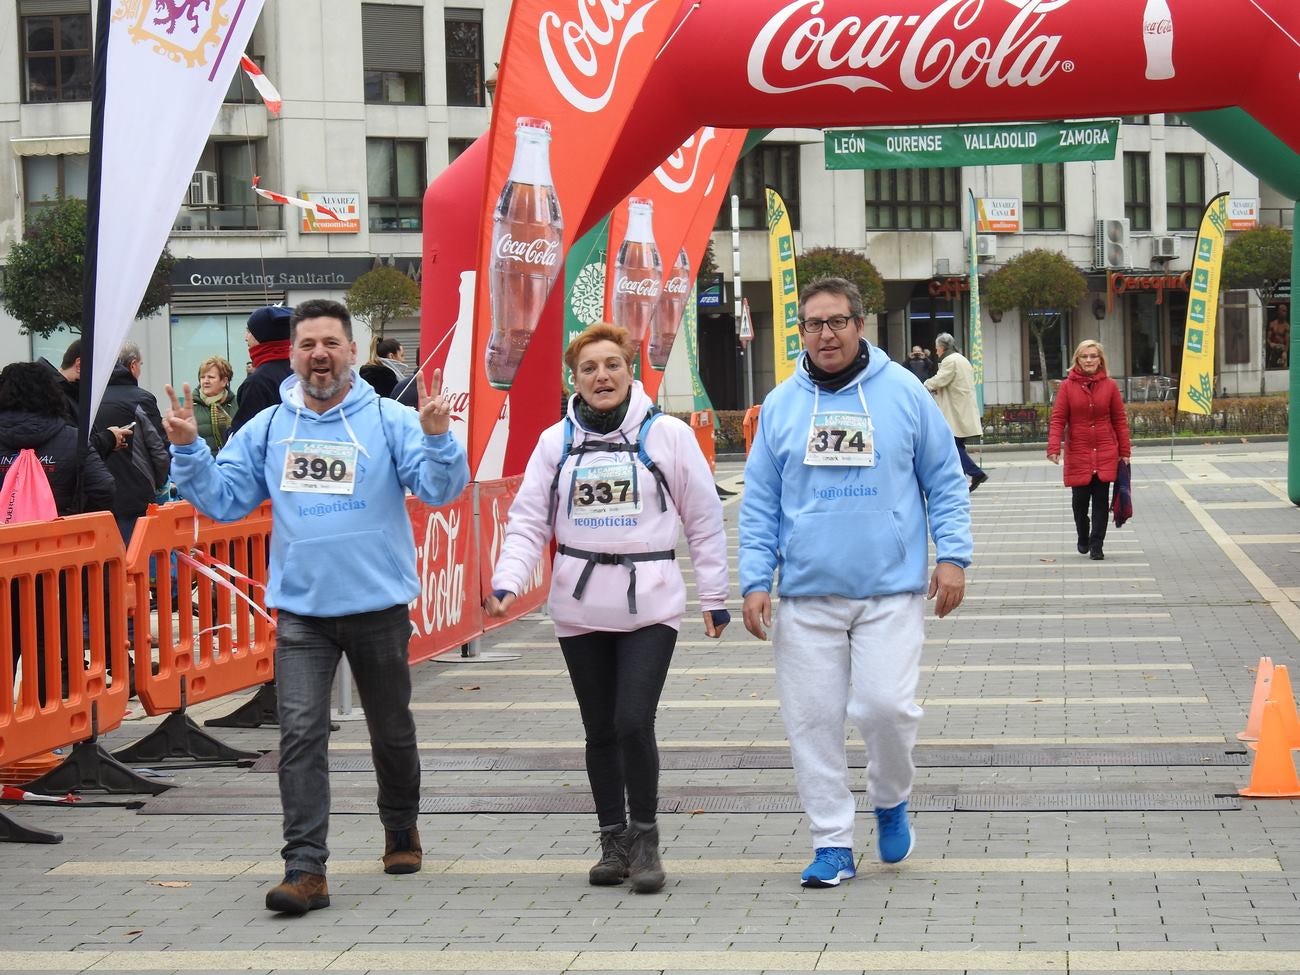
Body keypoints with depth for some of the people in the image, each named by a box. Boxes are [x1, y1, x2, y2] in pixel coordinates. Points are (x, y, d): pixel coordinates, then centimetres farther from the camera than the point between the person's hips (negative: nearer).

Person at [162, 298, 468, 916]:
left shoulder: (389, 422, -4)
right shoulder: (267, 429, 6)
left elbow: (441, 488, -13)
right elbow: (223, 498, 5)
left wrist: (437, 437, -30)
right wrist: (188, 451, -9)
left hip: (379, 606, -1)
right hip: (300, 611, 1)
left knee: (392, 731, 16)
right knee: (301, 733, -10)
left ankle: (401, 829, 40)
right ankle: (305, 869, -11)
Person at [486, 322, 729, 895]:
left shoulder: (667, 434, -1)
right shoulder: (557, 441, 6)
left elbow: (704, 520, 4)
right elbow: (529, 521, 6)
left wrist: (714, 597, 5)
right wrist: (507, 581, -10)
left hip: (650, 605, -3)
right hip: (580, 608, 3)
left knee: (633, 722, -14)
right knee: (600, 731, 9)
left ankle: (645, 838, 3)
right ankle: (614, 841, 22)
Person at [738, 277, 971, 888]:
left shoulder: (903, 393, 2)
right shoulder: (781, 405, 6)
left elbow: (945, 481, 6)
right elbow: (759, 503, 8)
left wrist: (953, 556, -2)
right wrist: (755, 581, 1)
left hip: (892, 591, -2)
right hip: (806, 596, 2)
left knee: (886, 706, -12)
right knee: (812, 722, 1)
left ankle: (891, 801, 18)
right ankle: (832, 844, 13)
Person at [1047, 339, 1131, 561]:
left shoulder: (1109, 385, 2)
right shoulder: (1068, 386, -1)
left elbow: (1120, 419, 5)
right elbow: (1058, 419, -3)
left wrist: (1125, 450, 2)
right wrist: (1054, 448, -14)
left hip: (1105, 452, 0)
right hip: (1077, 452, 0)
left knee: (1101, 500, -2)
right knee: (1080, 499, 3)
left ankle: (1096, 545, 4)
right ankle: (1083, 539, 27)